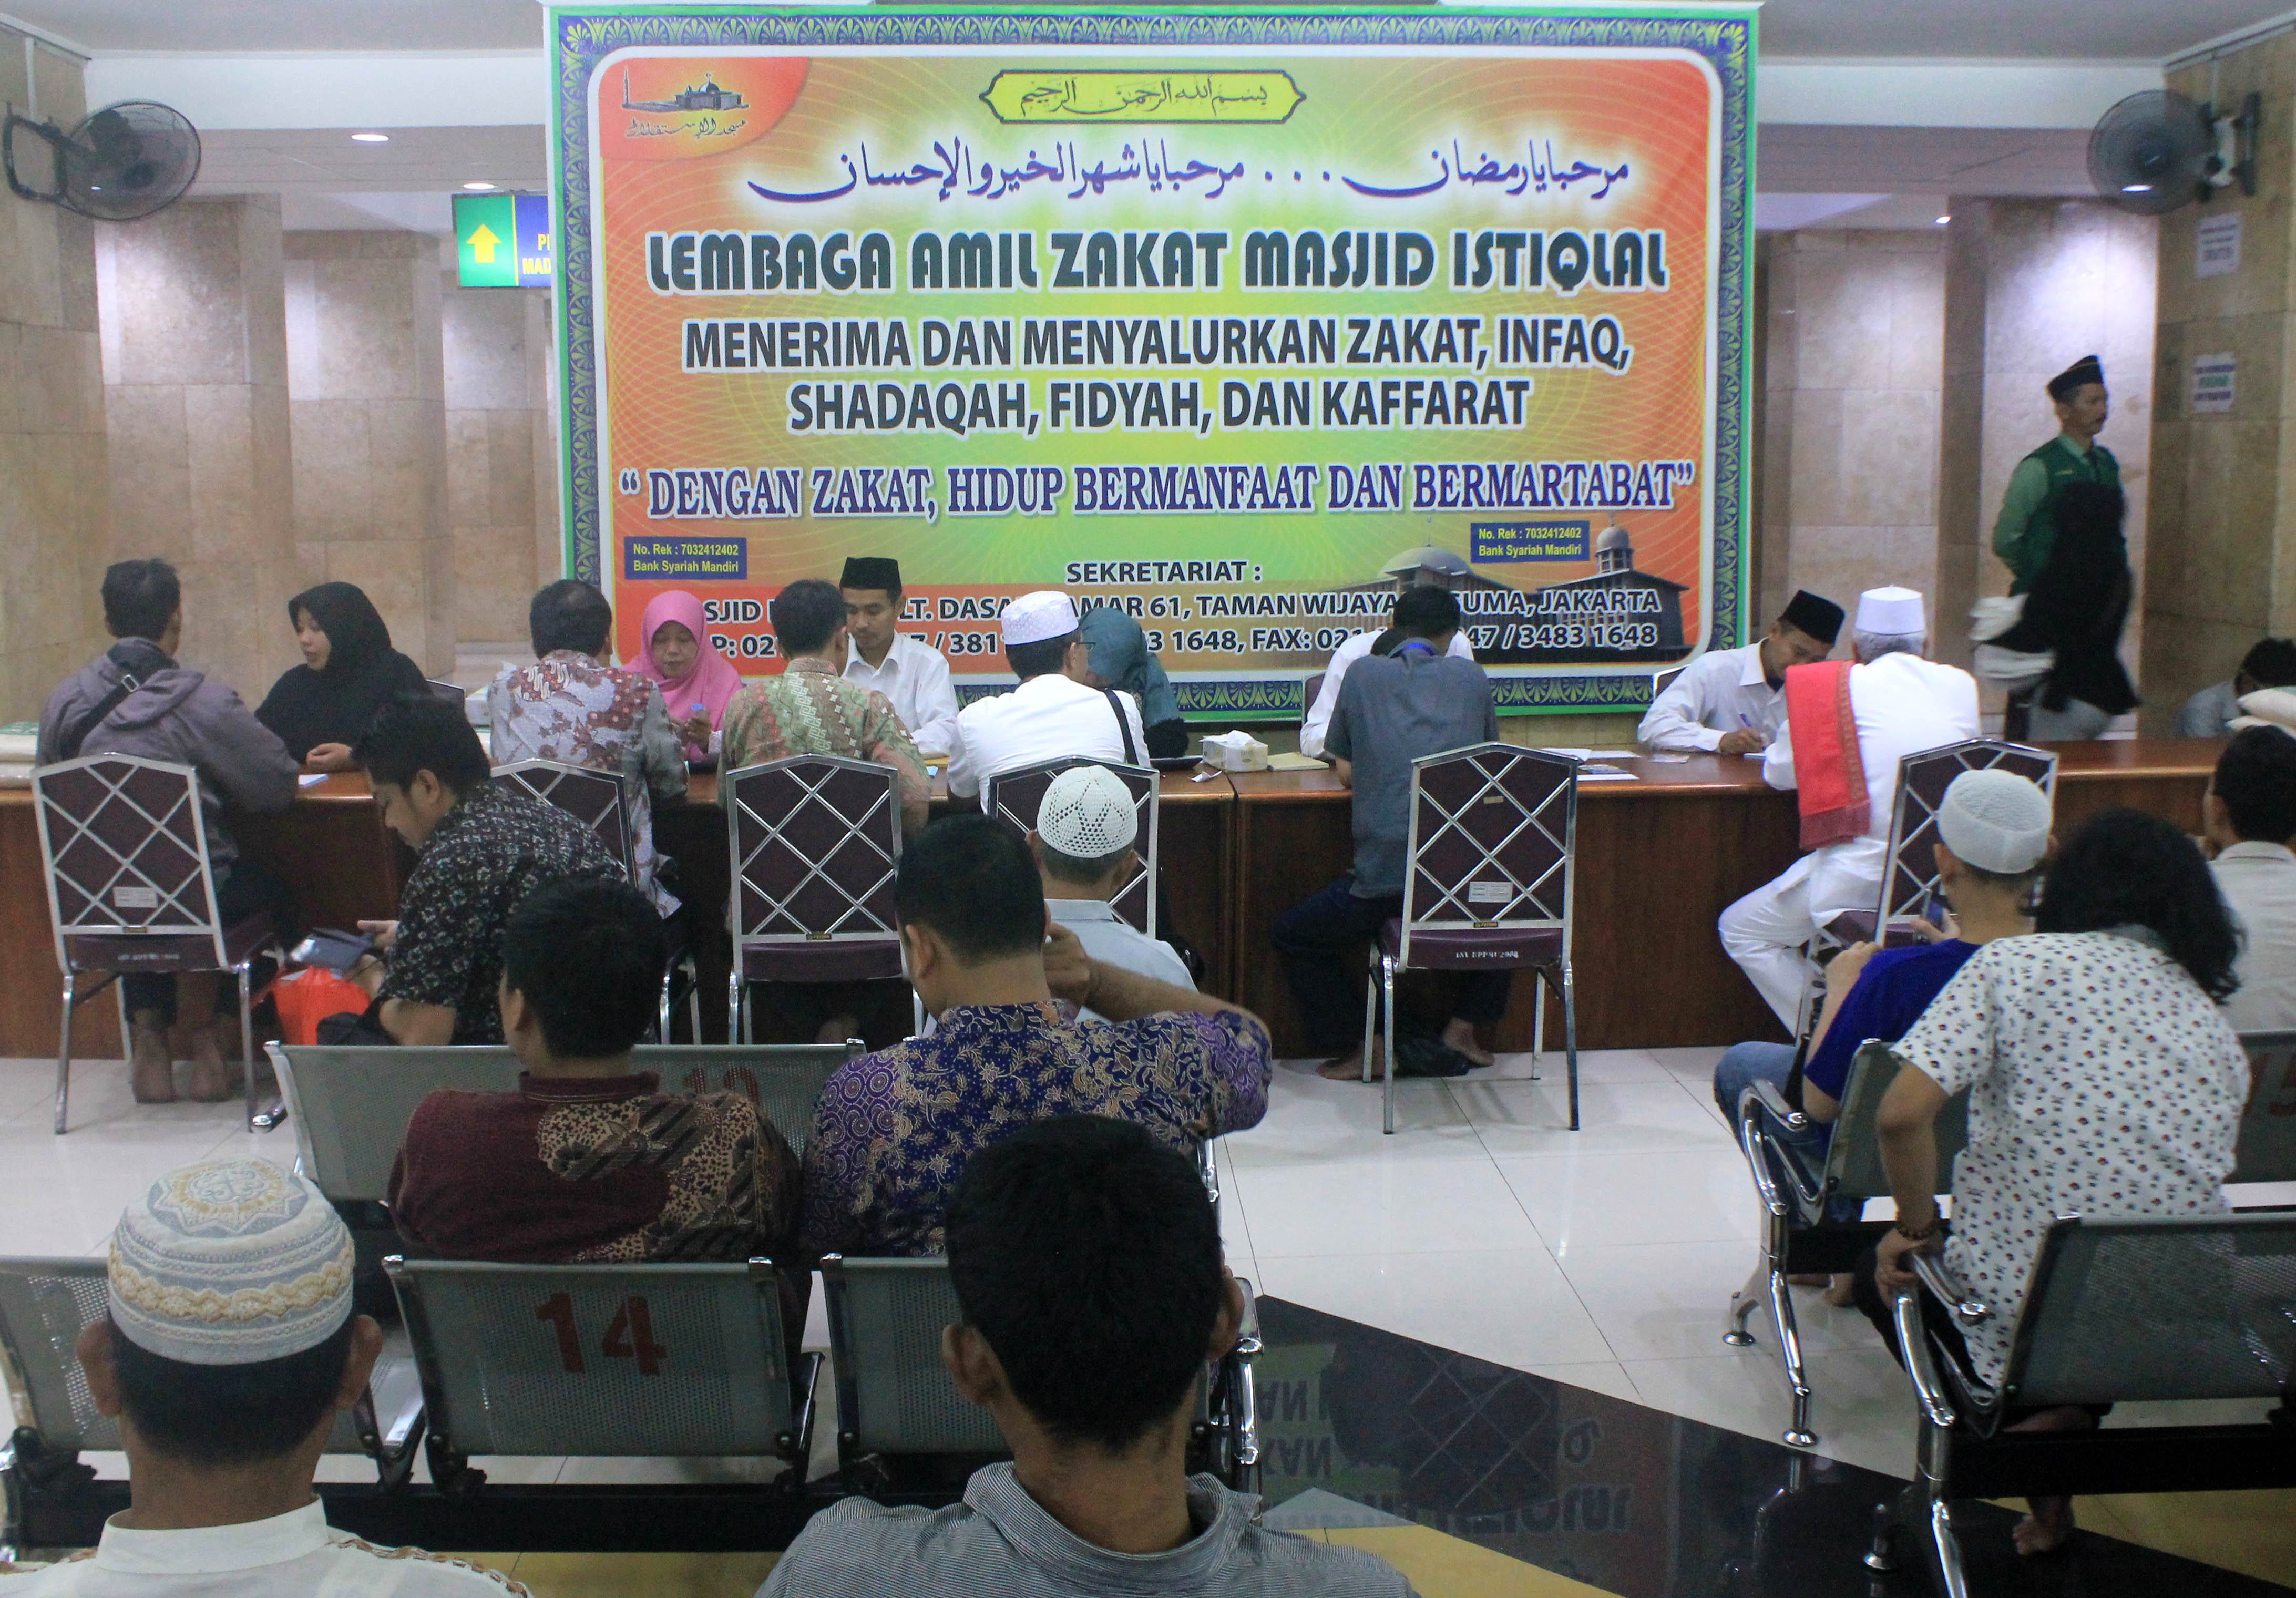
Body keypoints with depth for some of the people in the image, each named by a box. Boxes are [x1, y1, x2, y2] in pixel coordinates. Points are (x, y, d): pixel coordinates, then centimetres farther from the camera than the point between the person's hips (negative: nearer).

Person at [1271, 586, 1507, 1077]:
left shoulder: (1363, 673, 9)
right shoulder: (1471, 676, 13)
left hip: (1383, 878, -2)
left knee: (1293, 937, 23)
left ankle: (1360, 1049, 16)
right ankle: (1465, 1025, 27)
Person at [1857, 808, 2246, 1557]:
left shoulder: (2015, 964, -6)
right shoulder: (2217, 1027, 8)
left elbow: (1902, 1113, -18)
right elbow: (2196, 1184, 15)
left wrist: (1916, 1228, 0)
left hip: (2023, 1308, -5)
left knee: (1885, 1272, 26)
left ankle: (2027, 1444, 7)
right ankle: (2069, 1417, 13)